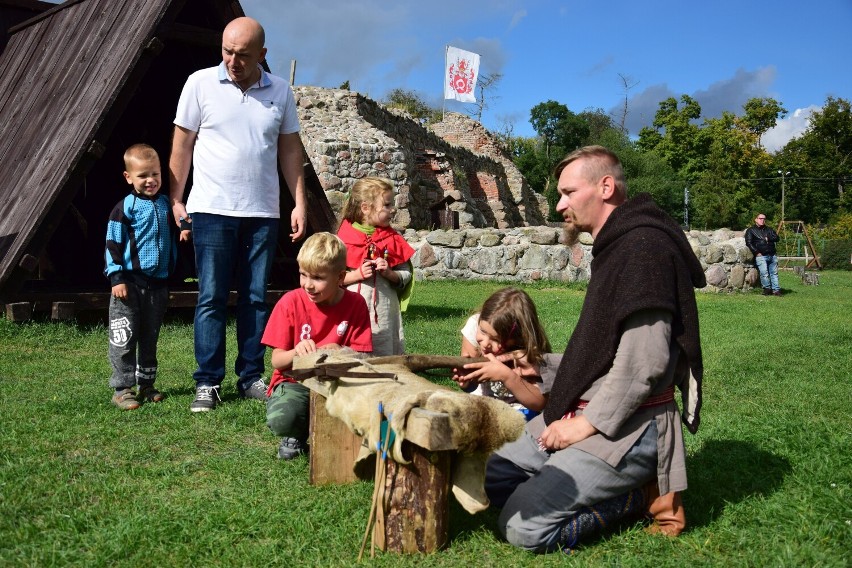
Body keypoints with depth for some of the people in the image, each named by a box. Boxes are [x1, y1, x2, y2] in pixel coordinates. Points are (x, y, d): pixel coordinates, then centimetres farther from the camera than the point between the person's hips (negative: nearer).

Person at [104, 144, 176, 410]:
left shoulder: (166, 204, 8)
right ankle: (122, 389, 4)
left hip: (158, 283, 5)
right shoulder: (125, 207, -6)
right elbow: (113, 244, -7)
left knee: (150, 337, 13)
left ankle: (146, 384, 23)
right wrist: (117, 277, -12)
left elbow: (175, 233, 21)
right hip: (130, 282, -5)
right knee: (124, 338, -3)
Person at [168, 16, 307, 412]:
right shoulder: (200, 84, 1)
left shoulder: (280, 91, 7)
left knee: (256, 298, 6)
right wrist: (175, 200, 0)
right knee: (211, 298, -1)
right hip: (212, 211, -2)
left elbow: (290, 150, 11)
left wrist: (299, 203, 4)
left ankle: (251, 378, 15)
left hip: (263, 213, 2)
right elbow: (182, 146, 4)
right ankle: (207, 383, 7)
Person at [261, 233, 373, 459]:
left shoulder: (355, 304, -4)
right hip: (294, 382, -1)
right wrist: (297, 352, -29)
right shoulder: (290, 302, -6)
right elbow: (277, 360, -6)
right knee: (281, 419, -34)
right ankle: (296, 434, 6)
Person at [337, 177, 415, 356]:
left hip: (385, 311, 3)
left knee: (385, 356, 6)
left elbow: (406, 275, 8)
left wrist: (389, 273, -10)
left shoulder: (393, 239, 7)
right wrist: (357, 275, -15)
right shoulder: (345, 239, -2)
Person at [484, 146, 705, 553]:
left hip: (625, 426, -10)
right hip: (584, 412, 10)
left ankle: (642, 494, 0)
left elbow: (644, 361, -25)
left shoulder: (644, 245, -18)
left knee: (522, 527, -17)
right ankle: (628, 486, 8)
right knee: (493, 477, 9)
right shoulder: (613, 247, 15)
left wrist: (587, 425, -17)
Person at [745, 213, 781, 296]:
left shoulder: (769, 229, 24)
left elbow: (776, 238, 12)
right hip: (760, 256, -5)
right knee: (764, 273, -18)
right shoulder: (750, 230, 8)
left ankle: (776, 290, 4)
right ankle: (767, 288, -5)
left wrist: (768, 238, -4)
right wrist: (757, 253, -10)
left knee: (774, 273, 1)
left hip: (772, 255, 5)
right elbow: (748, 243, -2)